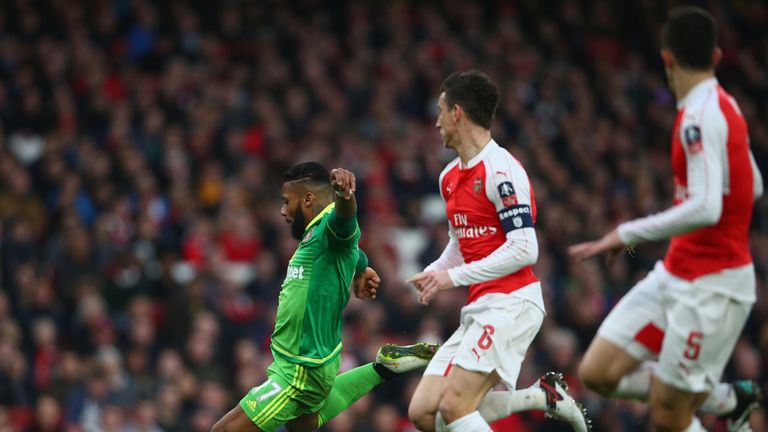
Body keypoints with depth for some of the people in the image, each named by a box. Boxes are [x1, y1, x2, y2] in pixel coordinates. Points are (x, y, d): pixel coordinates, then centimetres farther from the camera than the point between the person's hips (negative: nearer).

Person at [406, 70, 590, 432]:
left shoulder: (501, 169, -12)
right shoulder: (449, 176, 15)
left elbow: (524, 250, -18)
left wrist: (455, 276, -16)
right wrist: (434, 273, 8)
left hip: (510, 303, -9)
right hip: (478, 308, 9)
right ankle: (541, 396, 9)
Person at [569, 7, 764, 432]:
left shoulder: (700, 116, -20)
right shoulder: (722, 106, 8)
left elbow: (705, 208, -31)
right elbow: (752, 187, 20)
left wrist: (628, 233, -23)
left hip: (711, 285, -9)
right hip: (676, 274, 9)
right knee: (598, 373, 5)